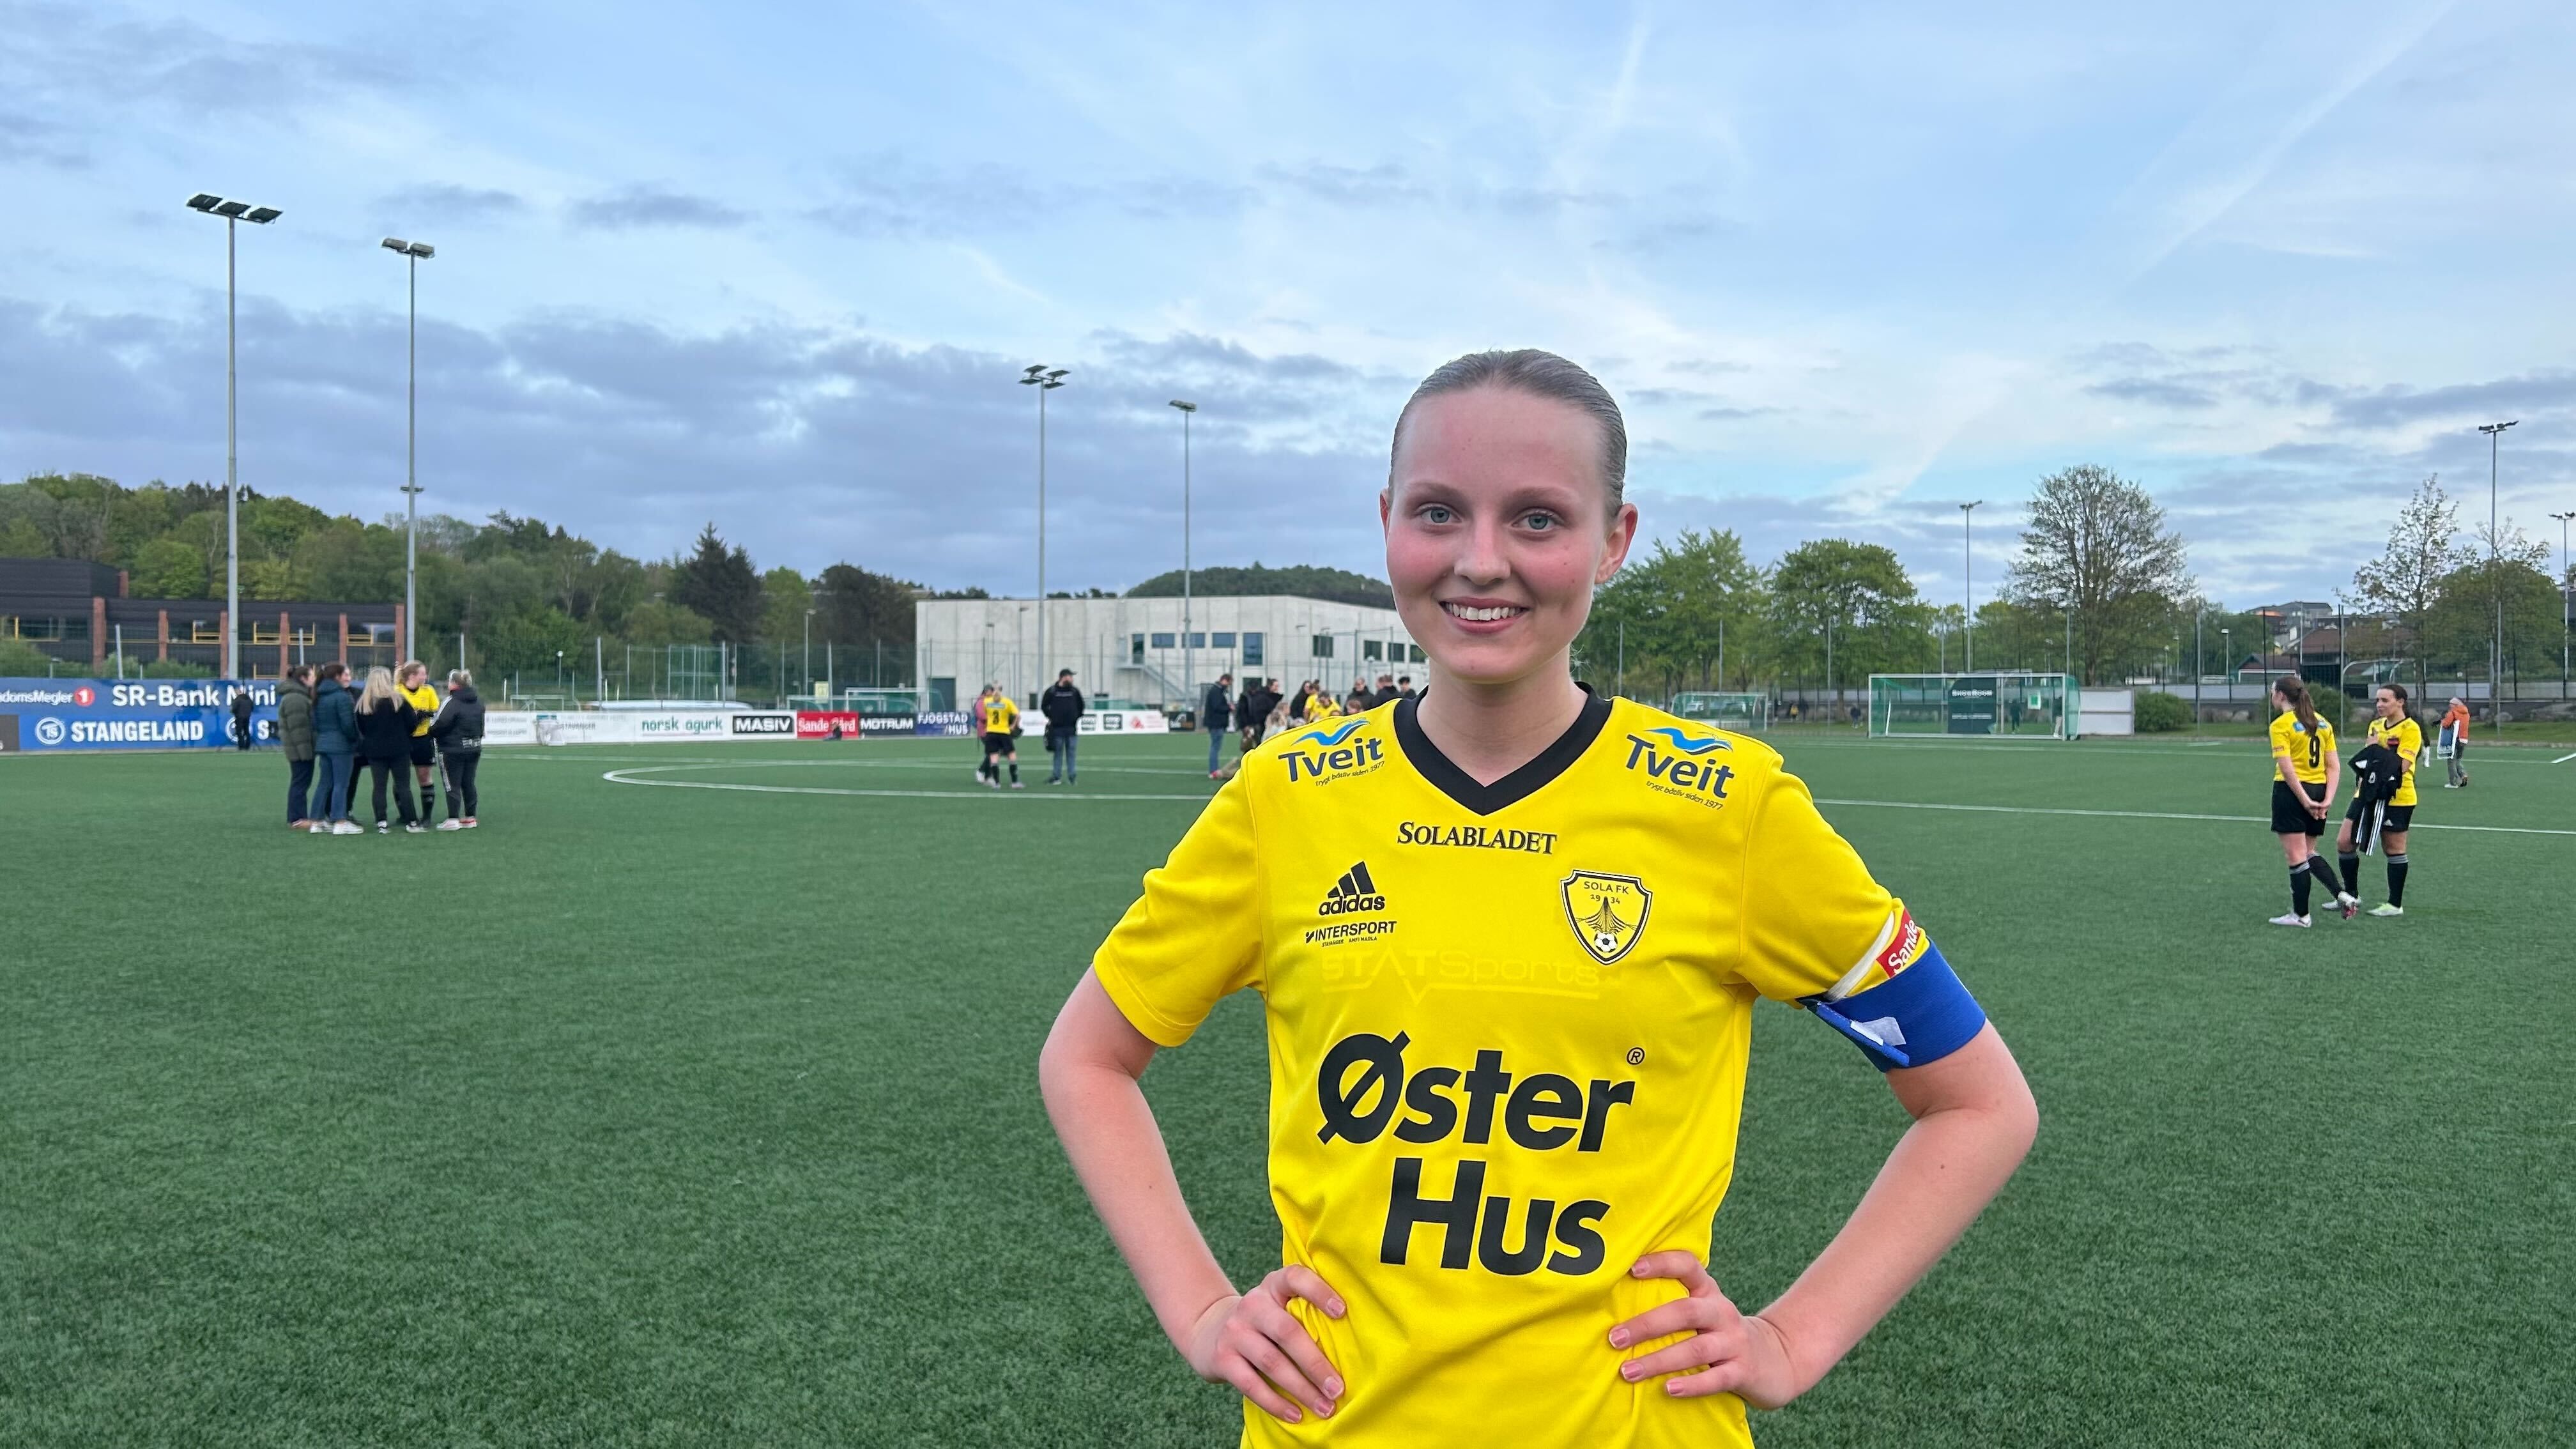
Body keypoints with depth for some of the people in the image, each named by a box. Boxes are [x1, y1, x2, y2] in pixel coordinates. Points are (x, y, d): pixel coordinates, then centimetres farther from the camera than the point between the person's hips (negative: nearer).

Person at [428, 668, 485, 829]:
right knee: (468, 784, 12)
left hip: (453, 750, -7)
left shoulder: (451, 702, -17)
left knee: (452, 785, 0)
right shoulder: (478, 701, 8)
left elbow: (439, 724, -17)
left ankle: (453, 819, 1)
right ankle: (470, 818, 15)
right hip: (474, 749, 7)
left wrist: (431, 734, 1)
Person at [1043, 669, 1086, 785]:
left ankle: (1071, 777, 8)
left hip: (1071, 727, 2)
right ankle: (1056, 777, 7)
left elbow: (1081, 705, 17)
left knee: (1071, 752, 4)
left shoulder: (1074, 691, 6)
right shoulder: (1052, 691, -2)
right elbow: (1044, 706, 6)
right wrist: (1051, 717, 1)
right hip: (1057, 727, -2)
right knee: (1058, 753, 2)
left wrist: (1077, 717, 9)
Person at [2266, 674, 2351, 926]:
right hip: (2319, 791, 7)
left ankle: (2301, 914, 6)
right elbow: (2334, 766, 6)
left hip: (2292, 791, -7)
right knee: (2308, 853, 19)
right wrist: (2327, 799, 0)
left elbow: (2286, 767, -18)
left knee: (2296, 856, 0)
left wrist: (2305, 800, -17)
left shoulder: (2281, 725, -9)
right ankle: (2343, 896, 5)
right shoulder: (2322, 723, 11)